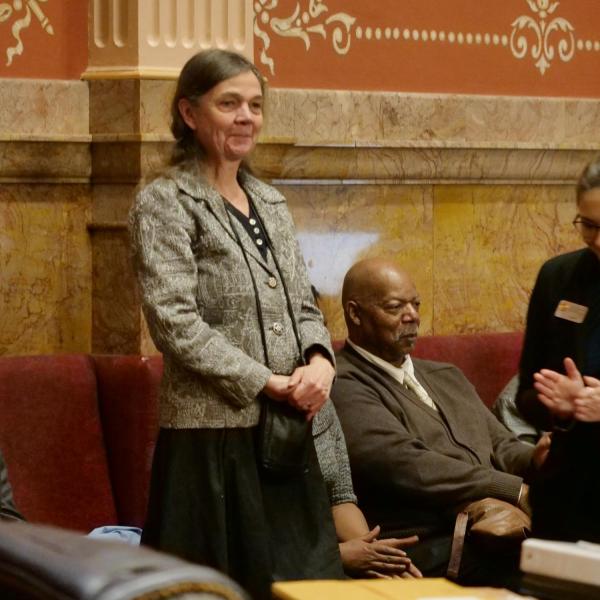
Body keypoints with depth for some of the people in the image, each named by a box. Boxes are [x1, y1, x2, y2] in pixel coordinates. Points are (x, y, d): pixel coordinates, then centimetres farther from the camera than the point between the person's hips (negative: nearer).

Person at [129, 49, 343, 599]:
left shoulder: (270, 203, 15)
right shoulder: (165, 202, -6)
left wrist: (319, 359, -5)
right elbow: (175, 323, -15)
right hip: (213, 435, -7)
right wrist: (266, 383, -16)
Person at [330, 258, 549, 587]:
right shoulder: (343, 387, -2)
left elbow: (502, 448, 26)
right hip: (428, 547, -8)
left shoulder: (447, 377, 29)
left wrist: (534, 459, 0)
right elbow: (407, 467, -14)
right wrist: (518, 492, -17)